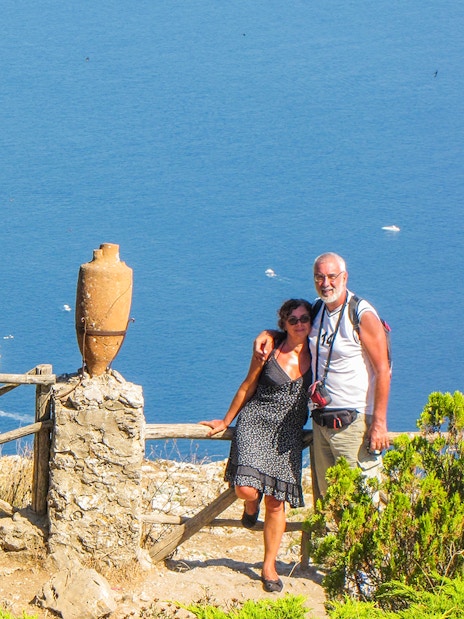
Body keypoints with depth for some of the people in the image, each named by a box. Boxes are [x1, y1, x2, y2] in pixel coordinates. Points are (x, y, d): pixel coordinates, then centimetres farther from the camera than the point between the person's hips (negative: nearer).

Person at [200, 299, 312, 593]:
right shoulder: (270, 350, -5)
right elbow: (247, 387, 7)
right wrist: (226, 421, 15)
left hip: (289, 433, 2)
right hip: (256, 422, -2)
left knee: (276, 501, -1)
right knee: (246, 488, -21)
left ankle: (269, 565, 13)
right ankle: (251, 504, 18)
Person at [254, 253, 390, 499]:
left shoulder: (363, 316, -10)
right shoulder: (317, 313, 12)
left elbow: (383, 370, -13)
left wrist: (379, 423, -18)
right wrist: (268, 335, 13)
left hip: (354, 421, -7)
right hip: (321, 421, 7)